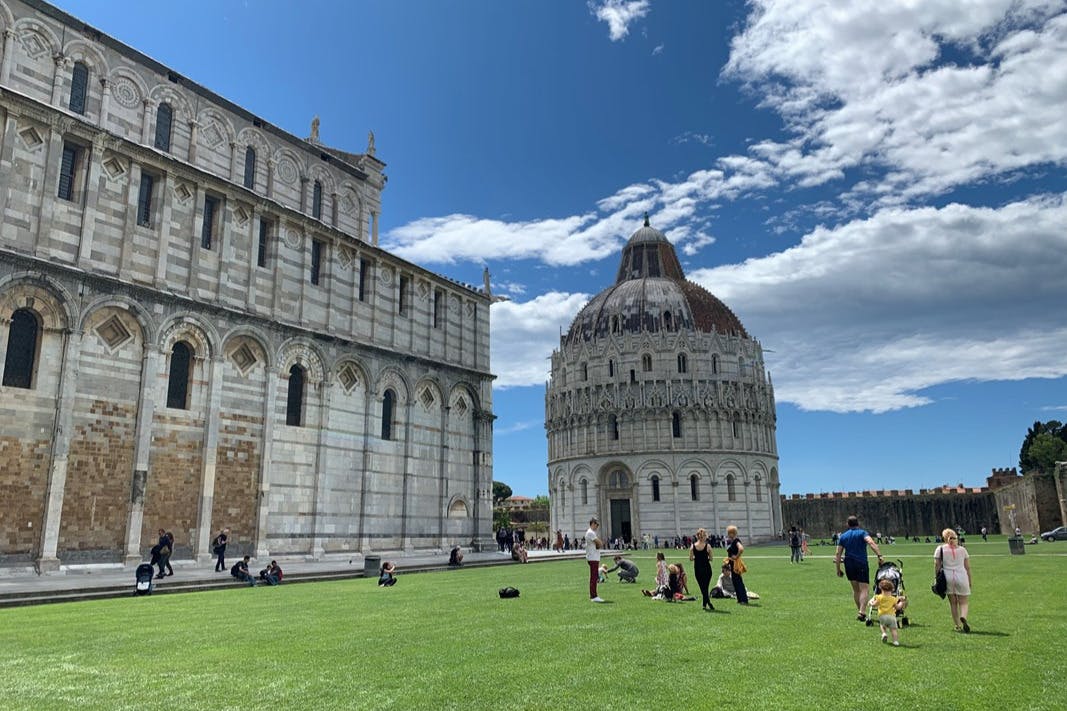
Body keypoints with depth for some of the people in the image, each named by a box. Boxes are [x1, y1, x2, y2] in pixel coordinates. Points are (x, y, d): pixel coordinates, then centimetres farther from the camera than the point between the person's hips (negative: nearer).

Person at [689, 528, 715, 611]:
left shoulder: (693, 546, -6)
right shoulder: (708, 546, -10)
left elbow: (691, 558, -3)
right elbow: (711, 559, -4)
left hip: (697, 569, 1)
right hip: (707, 568, -1)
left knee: (702, 587, 9)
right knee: (706, 587, 11)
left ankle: (708, 602, -2)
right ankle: (705, 604, 11)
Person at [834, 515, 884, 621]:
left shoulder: (842, 536, 12)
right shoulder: (862, 533, 1)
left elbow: (838, 554, 7)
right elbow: (871, 543, -20)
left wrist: (838, 569, 11)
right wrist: (879, 555, -27)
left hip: (849, 565, 4)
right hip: (861, 564, -4)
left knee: (855, 589, 17)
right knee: (864, 589, -5)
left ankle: (859, 611, 21)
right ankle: (862, 612, -20)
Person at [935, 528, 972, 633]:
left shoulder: (940, 549, 2)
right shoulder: (962, 549, 7)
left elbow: (937, 566, -1)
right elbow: (968, 567, 8)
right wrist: (969, 581, 16)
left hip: (947, 577, 0)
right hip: (962, 577, 0)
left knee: (953, 603, 12)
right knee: (964, 602, 6)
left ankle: (958, 626, 14)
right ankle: (963, 617, -23)